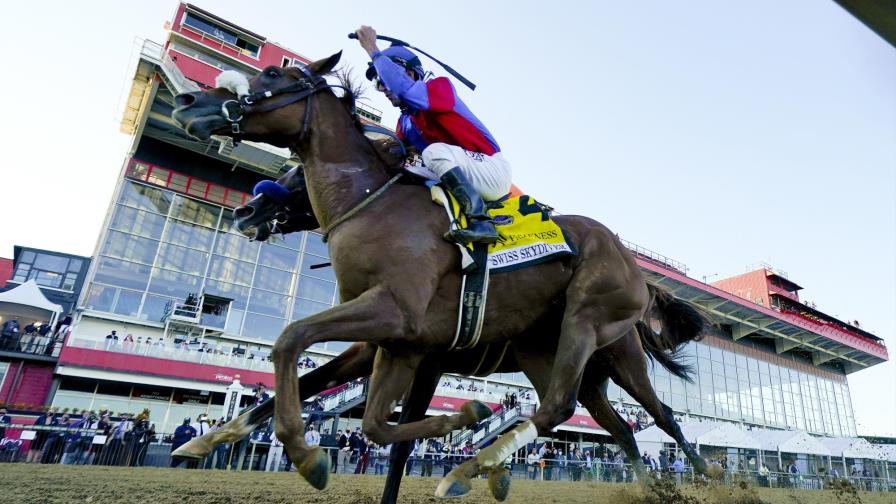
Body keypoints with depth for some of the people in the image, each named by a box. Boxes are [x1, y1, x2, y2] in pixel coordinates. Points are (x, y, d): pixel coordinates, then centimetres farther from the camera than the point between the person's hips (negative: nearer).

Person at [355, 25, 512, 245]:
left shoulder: (441, 86, -6)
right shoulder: (405, 121, 16)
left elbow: (405, 90, -26)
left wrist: (373, 50, -19)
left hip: (494, 171, -7)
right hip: (461, 179, 7)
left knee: (435, 151, -29)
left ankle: (479, 220, -32)